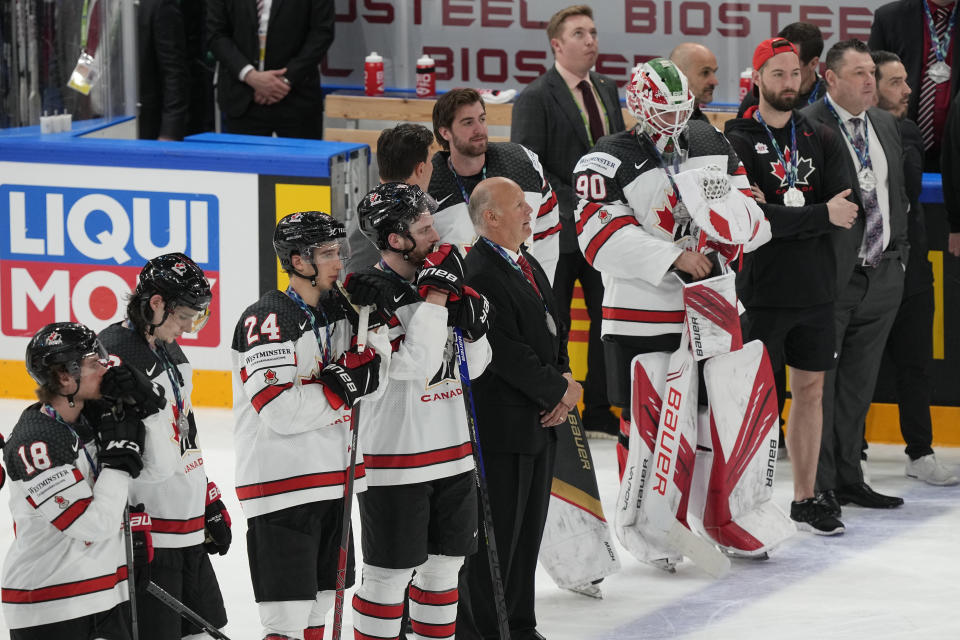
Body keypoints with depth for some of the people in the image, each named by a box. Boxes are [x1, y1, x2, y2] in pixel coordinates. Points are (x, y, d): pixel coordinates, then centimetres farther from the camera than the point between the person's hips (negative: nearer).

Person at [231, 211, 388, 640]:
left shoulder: (336, 311, 11)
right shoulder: (268, 320, -16)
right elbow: (282, 413, -24)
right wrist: (343, 387, -16)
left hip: (333, 487, 9)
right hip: (281, 490, -9)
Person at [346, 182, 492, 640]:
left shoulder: (435, 276, 9)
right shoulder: (370, 293, -16)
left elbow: (472, 367, 12)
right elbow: (416, 365, -25)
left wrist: (474, 324, -7)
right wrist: (434, 295, -22)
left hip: (451, 452, 8)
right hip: (394, 457, -8)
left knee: (444, 563, 15)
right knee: (391, 573, -1)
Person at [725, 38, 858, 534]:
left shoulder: (822, 140, 9)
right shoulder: (738, 143, -5)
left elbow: (845, 213, -3)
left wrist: (779, 214, -15)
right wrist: (820, 215, -19)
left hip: (816, 289, 5)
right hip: (761, 290, -5)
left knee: (810, 391, 9)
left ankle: (804, 500, 17)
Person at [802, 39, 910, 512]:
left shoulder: (885, 125, 13)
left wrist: (898, 252, 17)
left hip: (881, 277, 7)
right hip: (831, 277, -7)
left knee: (858, 385, 14)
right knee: (820, 384, -1)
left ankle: (848, 478, 23)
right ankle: (819, 487, 6)